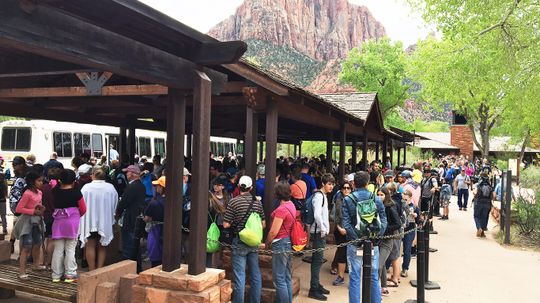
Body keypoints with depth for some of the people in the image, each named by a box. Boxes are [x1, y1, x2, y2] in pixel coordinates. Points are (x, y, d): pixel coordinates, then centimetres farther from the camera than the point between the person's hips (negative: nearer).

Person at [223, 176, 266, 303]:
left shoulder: (233, 202, -11)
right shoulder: (257, 202, 1)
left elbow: (226, 225, -12)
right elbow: (263, 224, 5)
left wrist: (236, 222, 7)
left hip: (239, 242, -4)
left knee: (239, 275, 1)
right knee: (255, 274, 14)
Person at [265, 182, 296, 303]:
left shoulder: (281, 209, -20)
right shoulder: (291, 205, 7)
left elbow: (273, 232, -19)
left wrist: (267, 244, -1)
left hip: (280, 244, -9)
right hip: (289, 242, 9)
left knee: (279, 279, -1)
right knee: (287, 277, 16)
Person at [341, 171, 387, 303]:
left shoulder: (348, 200, -5)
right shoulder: (377, 199, 0)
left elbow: (346, 224, -14)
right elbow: (383, 222, -6)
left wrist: (358, 241, -13)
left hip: (354, 244, -2)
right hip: (373, 244, 2)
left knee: (355, 278, 6)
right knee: (374, 277, 14)